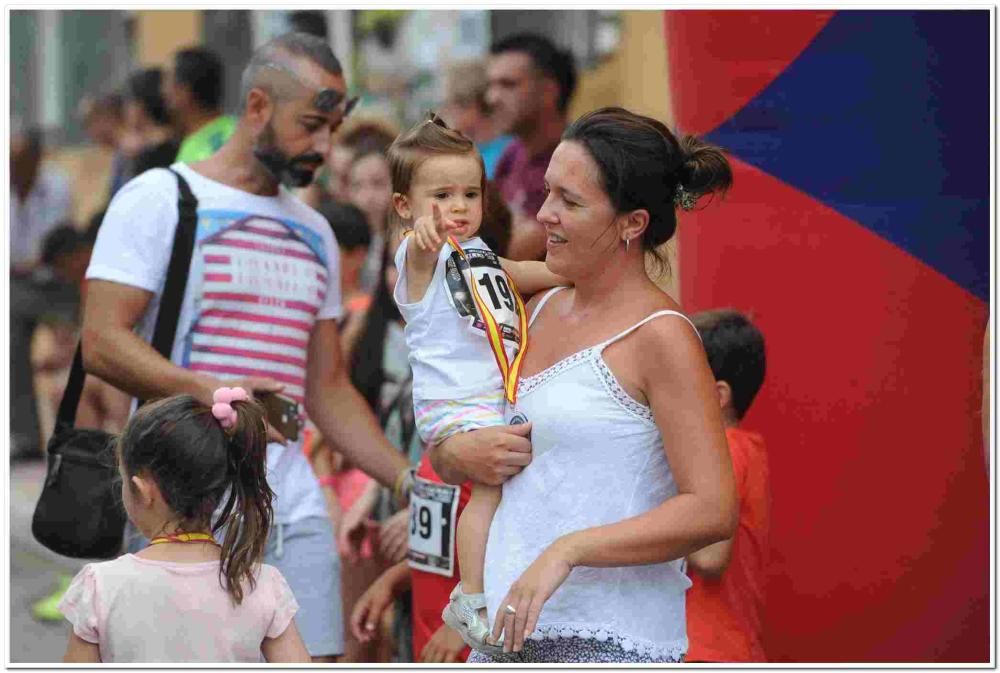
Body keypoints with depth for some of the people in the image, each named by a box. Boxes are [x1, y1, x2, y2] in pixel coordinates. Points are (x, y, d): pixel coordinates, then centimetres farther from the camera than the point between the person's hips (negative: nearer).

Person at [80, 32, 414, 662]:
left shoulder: (314, 233, 21)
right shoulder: (160, 200, -1)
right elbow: (101, 343, -11)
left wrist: (408, 480, 10)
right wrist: (210, 392, -25)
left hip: (294, 511, 6)